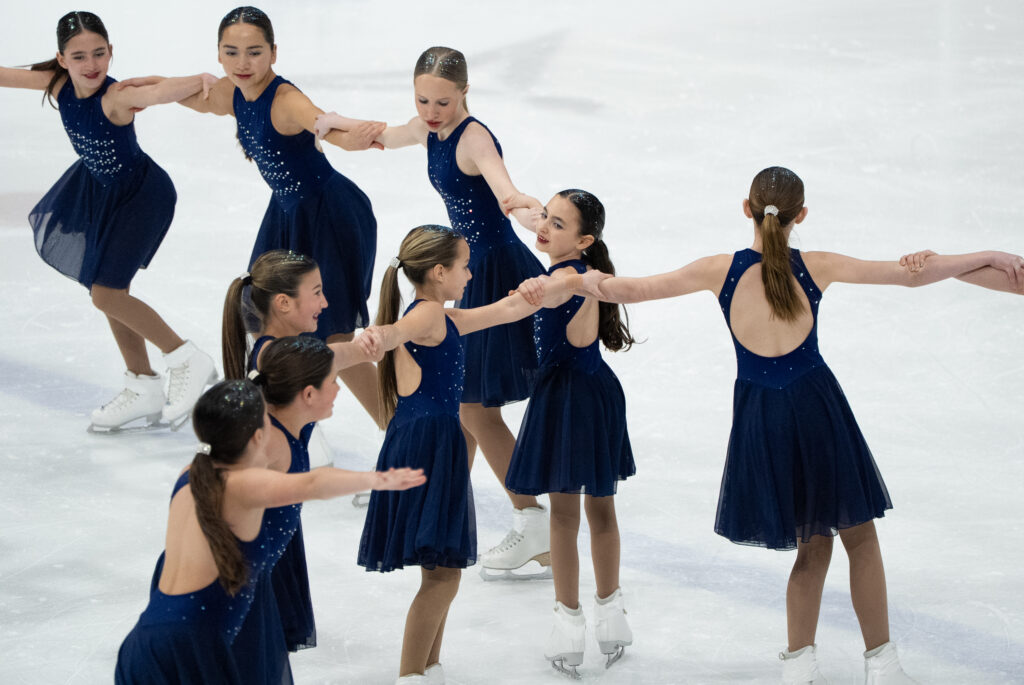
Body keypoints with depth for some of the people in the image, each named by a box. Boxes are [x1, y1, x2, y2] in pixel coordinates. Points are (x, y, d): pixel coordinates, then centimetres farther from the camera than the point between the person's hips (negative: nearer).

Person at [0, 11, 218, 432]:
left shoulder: (116, 98, -33)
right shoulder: (59, 84, -14)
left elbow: (159, 92, -54)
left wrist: (199, 80, -74)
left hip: (143, 195, -8)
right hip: (101, 190, 8)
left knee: (106, 294, -11)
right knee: (109, 290, 16)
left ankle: (188, 362, 5)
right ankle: (144, 392, 30)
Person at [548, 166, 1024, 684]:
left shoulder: (720, 270, -4)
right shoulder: (817, 268, -6)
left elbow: (632, 289, 0)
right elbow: (911, 273, -2)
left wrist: (592, 282, 19)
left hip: (759, 417, 2)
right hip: (816, 405, -2)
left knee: (813, 544, 17)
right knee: (860, 537, 12)